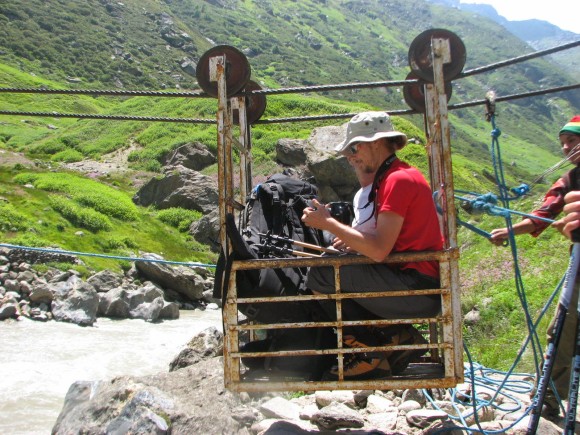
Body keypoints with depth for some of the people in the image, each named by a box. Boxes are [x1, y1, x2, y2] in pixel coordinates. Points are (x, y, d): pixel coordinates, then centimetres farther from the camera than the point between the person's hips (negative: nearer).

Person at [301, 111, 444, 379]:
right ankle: (396, 338, 9)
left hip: (418, 290, -10)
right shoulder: (386, 179, 17)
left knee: (321, 276, -14)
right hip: (414, 288, 10)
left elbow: (379, 251, -21)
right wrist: (354, 243, 5)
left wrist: (328, 223, -12)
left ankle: (374, 351, -1)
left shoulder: (399, 179, -13)